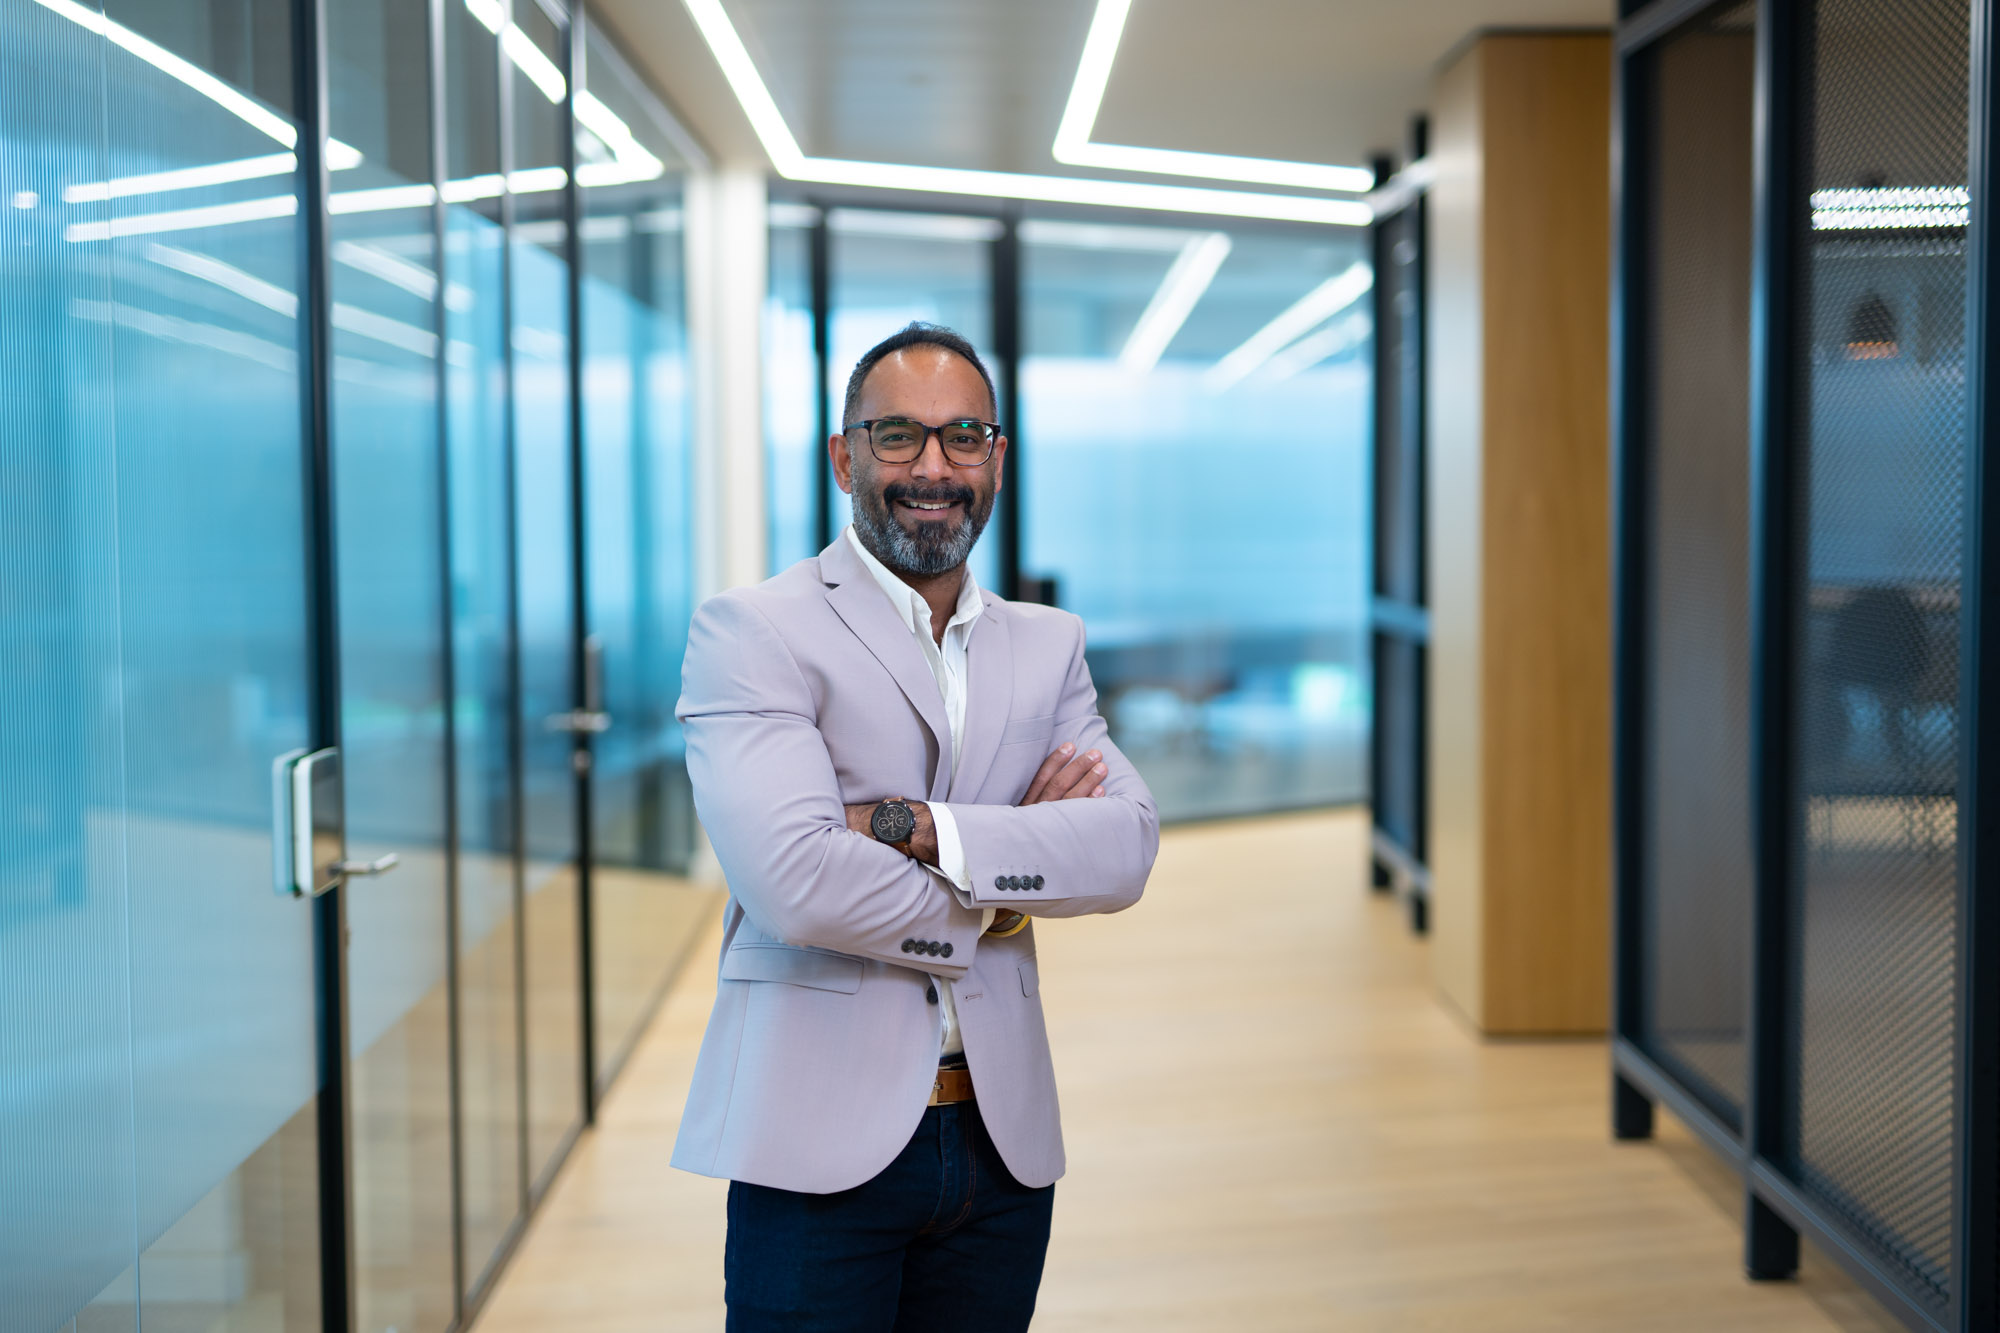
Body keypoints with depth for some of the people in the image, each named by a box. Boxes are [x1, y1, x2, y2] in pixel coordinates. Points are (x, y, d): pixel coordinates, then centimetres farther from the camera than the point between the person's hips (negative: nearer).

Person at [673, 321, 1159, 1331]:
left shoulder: (1048, 646, 12)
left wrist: (912, 827, -16)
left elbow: (1127, 846, -4)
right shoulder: (750, 631, -5)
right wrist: (993, 901, -6)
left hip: (1003, 1139, 5)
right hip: (823, 1143, -4)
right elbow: (794, 879, -19)